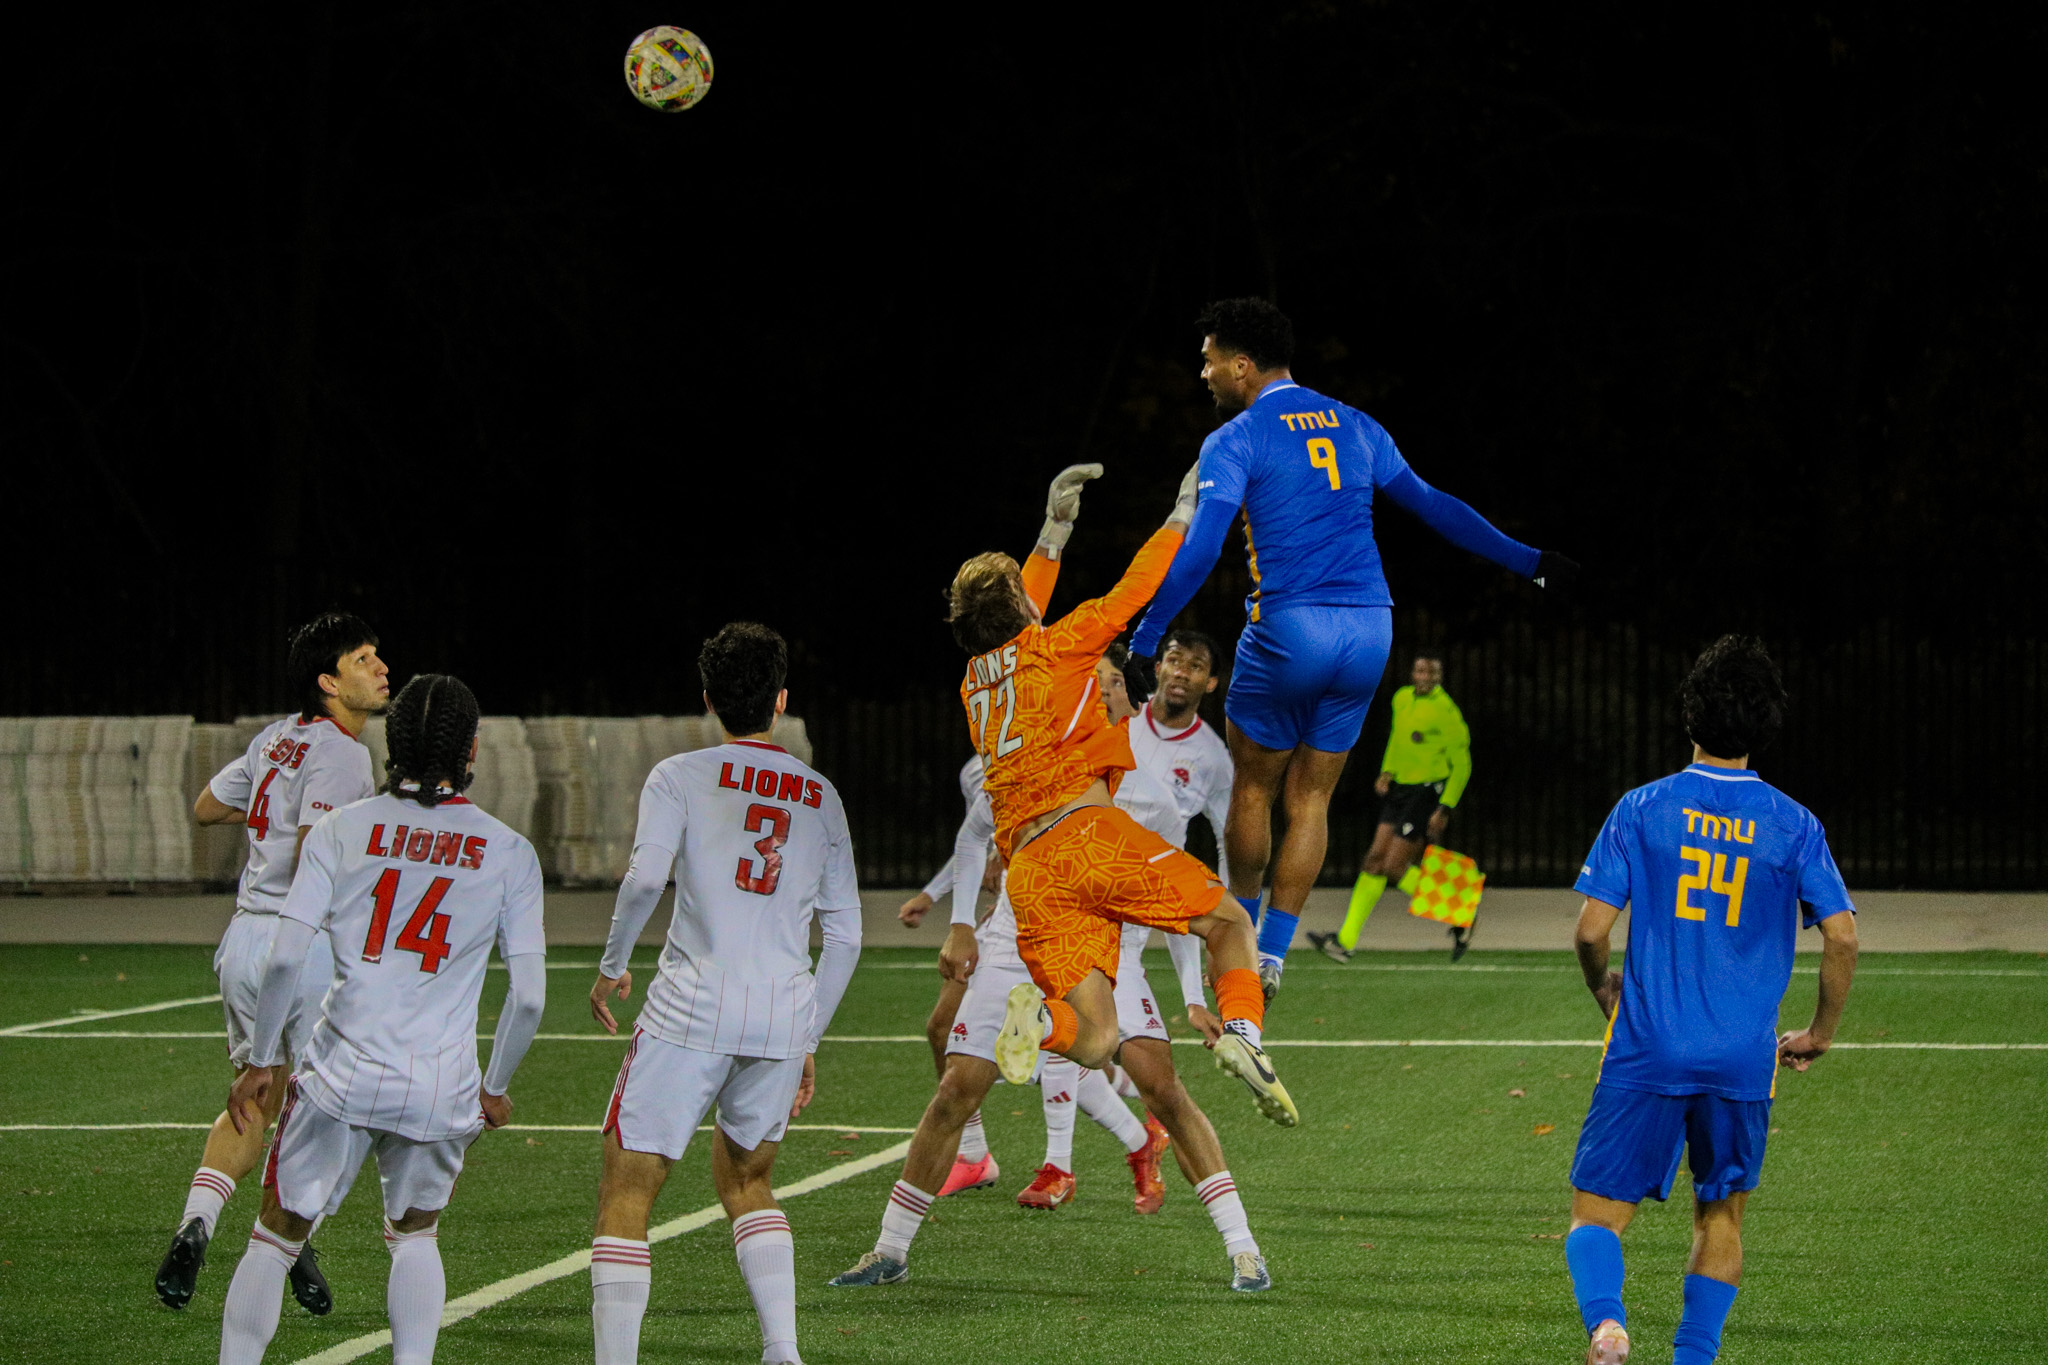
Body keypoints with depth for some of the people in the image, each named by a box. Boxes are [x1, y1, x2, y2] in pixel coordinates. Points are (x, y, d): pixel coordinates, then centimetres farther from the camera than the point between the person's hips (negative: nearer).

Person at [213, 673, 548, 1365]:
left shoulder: (341, 830, 1)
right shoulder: (509, 853, 2)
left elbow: (285, 957, -5)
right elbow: (528, 995, 0)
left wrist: (261, 1059, 7)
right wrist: (495, 1087, 15)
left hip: (341, 1074, -1)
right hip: (441, 1088, 1)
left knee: (277, 1234, 14)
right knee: (415, 1235, 23)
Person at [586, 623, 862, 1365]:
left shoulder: (680, 776, 3)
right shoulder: (819, 795, 15)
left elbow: (645, 877, -14)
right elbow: (845, 935, 15)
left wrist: (612, 964, 2)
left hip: (693, 1008, -4)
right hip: (786, 1015, 4)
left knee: (627, 1189, 0)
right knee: (745, 1179, 24)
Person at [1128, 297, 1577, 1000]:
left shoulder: (1235, 442, -4)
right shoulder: (1354, 427, 14)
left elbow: (1200, 547, -15)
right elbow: (1433, 506, 18)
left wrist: (1145, 639, -14)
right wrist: (1524, 559, 27)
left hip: (1289, 627, -5)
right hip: (1369, 627, 5)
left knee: (1252, 786, 13)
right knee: (1311, 797, 10)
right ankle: (1272, 954, 7)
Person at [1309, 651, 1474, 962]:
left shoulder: (1445, 711, -14)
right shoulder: (1402, 699, 8)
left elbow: (1461, 765, -11)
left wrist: (1445, 809, -15)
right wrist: (1387, 772, 12)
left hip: (1428, 793, -7)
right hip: (1400, 791, 7)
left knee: (1395, 866, -12)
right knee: (1375, 859, 0)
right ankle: (1345, 941, 0)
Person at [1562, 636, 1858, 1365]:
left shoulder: (1643, 809, -1)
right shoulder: (1794, 825, 2)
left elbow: (1591, 929, -4)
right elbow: (1842, 937, -3)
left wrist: (1603, 987, 17)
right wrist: (1820, 1033, 12)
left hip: (1648, 1054, -2)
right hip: (1743, 1060, 2)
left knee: (1597, 1214, 3)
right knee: (1720, 1219, 19)